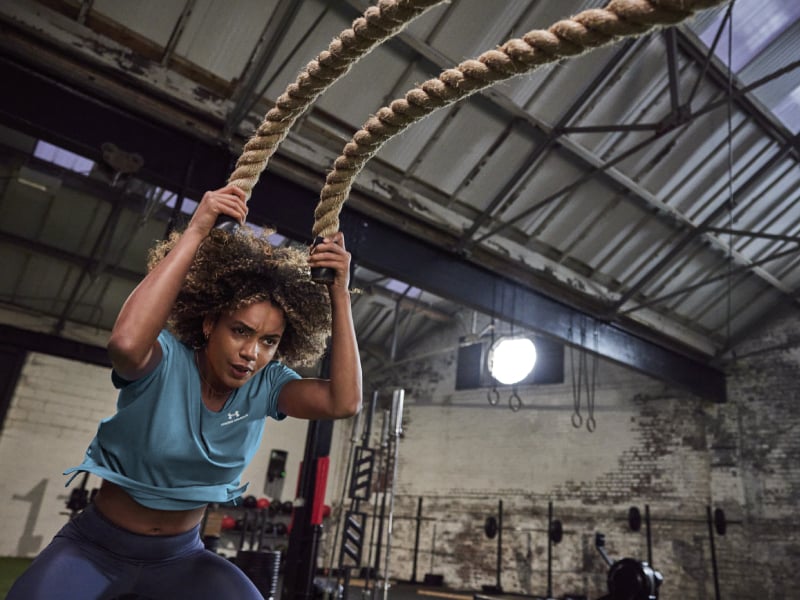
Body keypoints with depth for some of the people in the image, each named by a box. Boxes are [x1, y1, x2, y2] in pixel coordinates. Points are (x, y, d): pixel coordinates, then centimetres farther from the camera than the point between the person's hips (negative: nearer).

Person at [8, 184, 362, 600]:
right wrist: (195, 232, -43)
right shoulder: (165, 361, -21)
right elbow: (125, 343, -45)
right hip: (95, 547, -2)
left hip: (179, 557, 2)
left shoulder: (263, 387, -11)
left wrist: (339, 294, -29)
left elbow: (344, 401, -26)